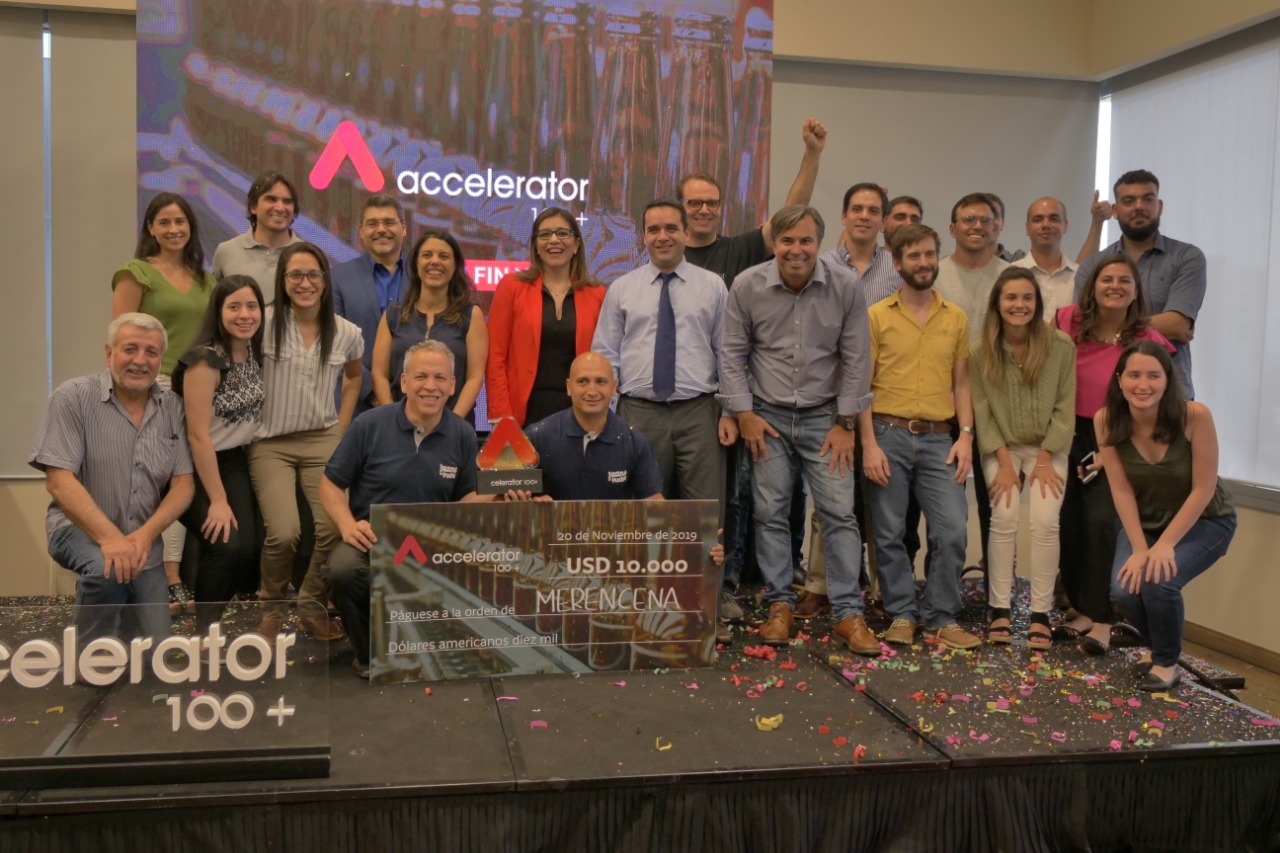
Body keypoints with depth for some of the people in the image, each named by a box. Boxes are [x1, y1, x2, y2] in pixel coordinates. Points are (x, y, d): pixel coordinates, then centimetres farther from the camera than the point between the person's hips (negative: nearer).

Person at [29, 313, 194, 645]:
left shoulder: (172, 407, 0)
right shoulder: (74, 397, -11)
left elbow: (183, 483, -1)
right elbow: (59, 480, -17)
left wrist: (146, 534, -19)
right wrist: (110, 538, -28)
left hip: (143, 536, 4)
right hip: (80, 527, -4)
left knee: (155, 647, -2)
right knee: (107, 569, -36)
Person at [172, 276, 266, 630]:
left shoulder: (255, 354, 4)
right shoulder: (205, 360, -18)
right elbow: (198, 435, -19)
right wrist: (218, 501, -17)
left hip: (234, 462, 7)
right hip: (195, 467, -7)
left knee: (253, 546, -6)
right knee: (229, 546, -18)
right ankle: (204, 626, 1)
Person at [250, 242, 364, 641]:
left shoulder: (346, 333, 2)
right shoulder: (264, 323, -8)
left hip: (323, 441, 3)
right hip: (270, 444, -2)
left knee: (334, 527, -15)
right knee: (284, 533, -20)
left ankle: (313, 605, 14)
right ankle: (272, 606, 11)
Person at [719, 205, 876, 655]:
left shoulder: (846, 288, -8)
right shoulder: (747, 286, -6)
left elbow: (855, 360, -3)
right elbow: (732, 353, 0)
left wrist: (845, 423, -4)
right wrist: (744, 413, -4)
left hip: (824, 416, 0)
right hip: (768, 416, 1)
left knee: (839, 512, -4)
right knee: (770, 513, 3)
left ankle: (848, 613, 3)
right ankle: (780, 606, 15)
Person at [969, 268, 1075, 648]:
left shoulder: (1060, 346, -11)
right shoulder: (980, 353, -8)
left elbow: (1064, 407, -7)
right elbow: (981, 411, -6)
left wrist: (1045, 460, -10)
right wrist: (1004, 463, -10)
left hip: (1047, 447, 0)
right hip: (1001, 447, 1)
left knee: (1045, 521, -16)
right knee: (1004, 518, -16)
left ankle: (1040, 614, -7)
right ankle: (999, 611, -7)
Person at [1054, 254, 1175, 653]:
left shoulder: (1149, 342, -8)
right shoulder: (1068, 321, -4)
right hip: (1066, 435, 2)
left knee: (1102, 522, -14)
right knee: (1067, 525, 3)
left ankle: (1101, 619, -4)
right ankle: (1082, 609, 18)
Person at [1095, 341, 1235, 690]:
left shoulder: (1195, 415, -27)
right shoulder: (1106, 420, -19)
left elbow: (1203, 489, -21)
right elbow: (1122, 491, -14)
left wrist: (1165, 545, -24)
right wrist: (1139, 549, -20)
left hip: (1204, 521, -3)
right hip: (1143, 522, 3)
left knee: (1158, 580, -27)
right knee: (1125, 590, -19)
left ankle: (1167, 662, 3)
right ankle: (1160, 645, 17)